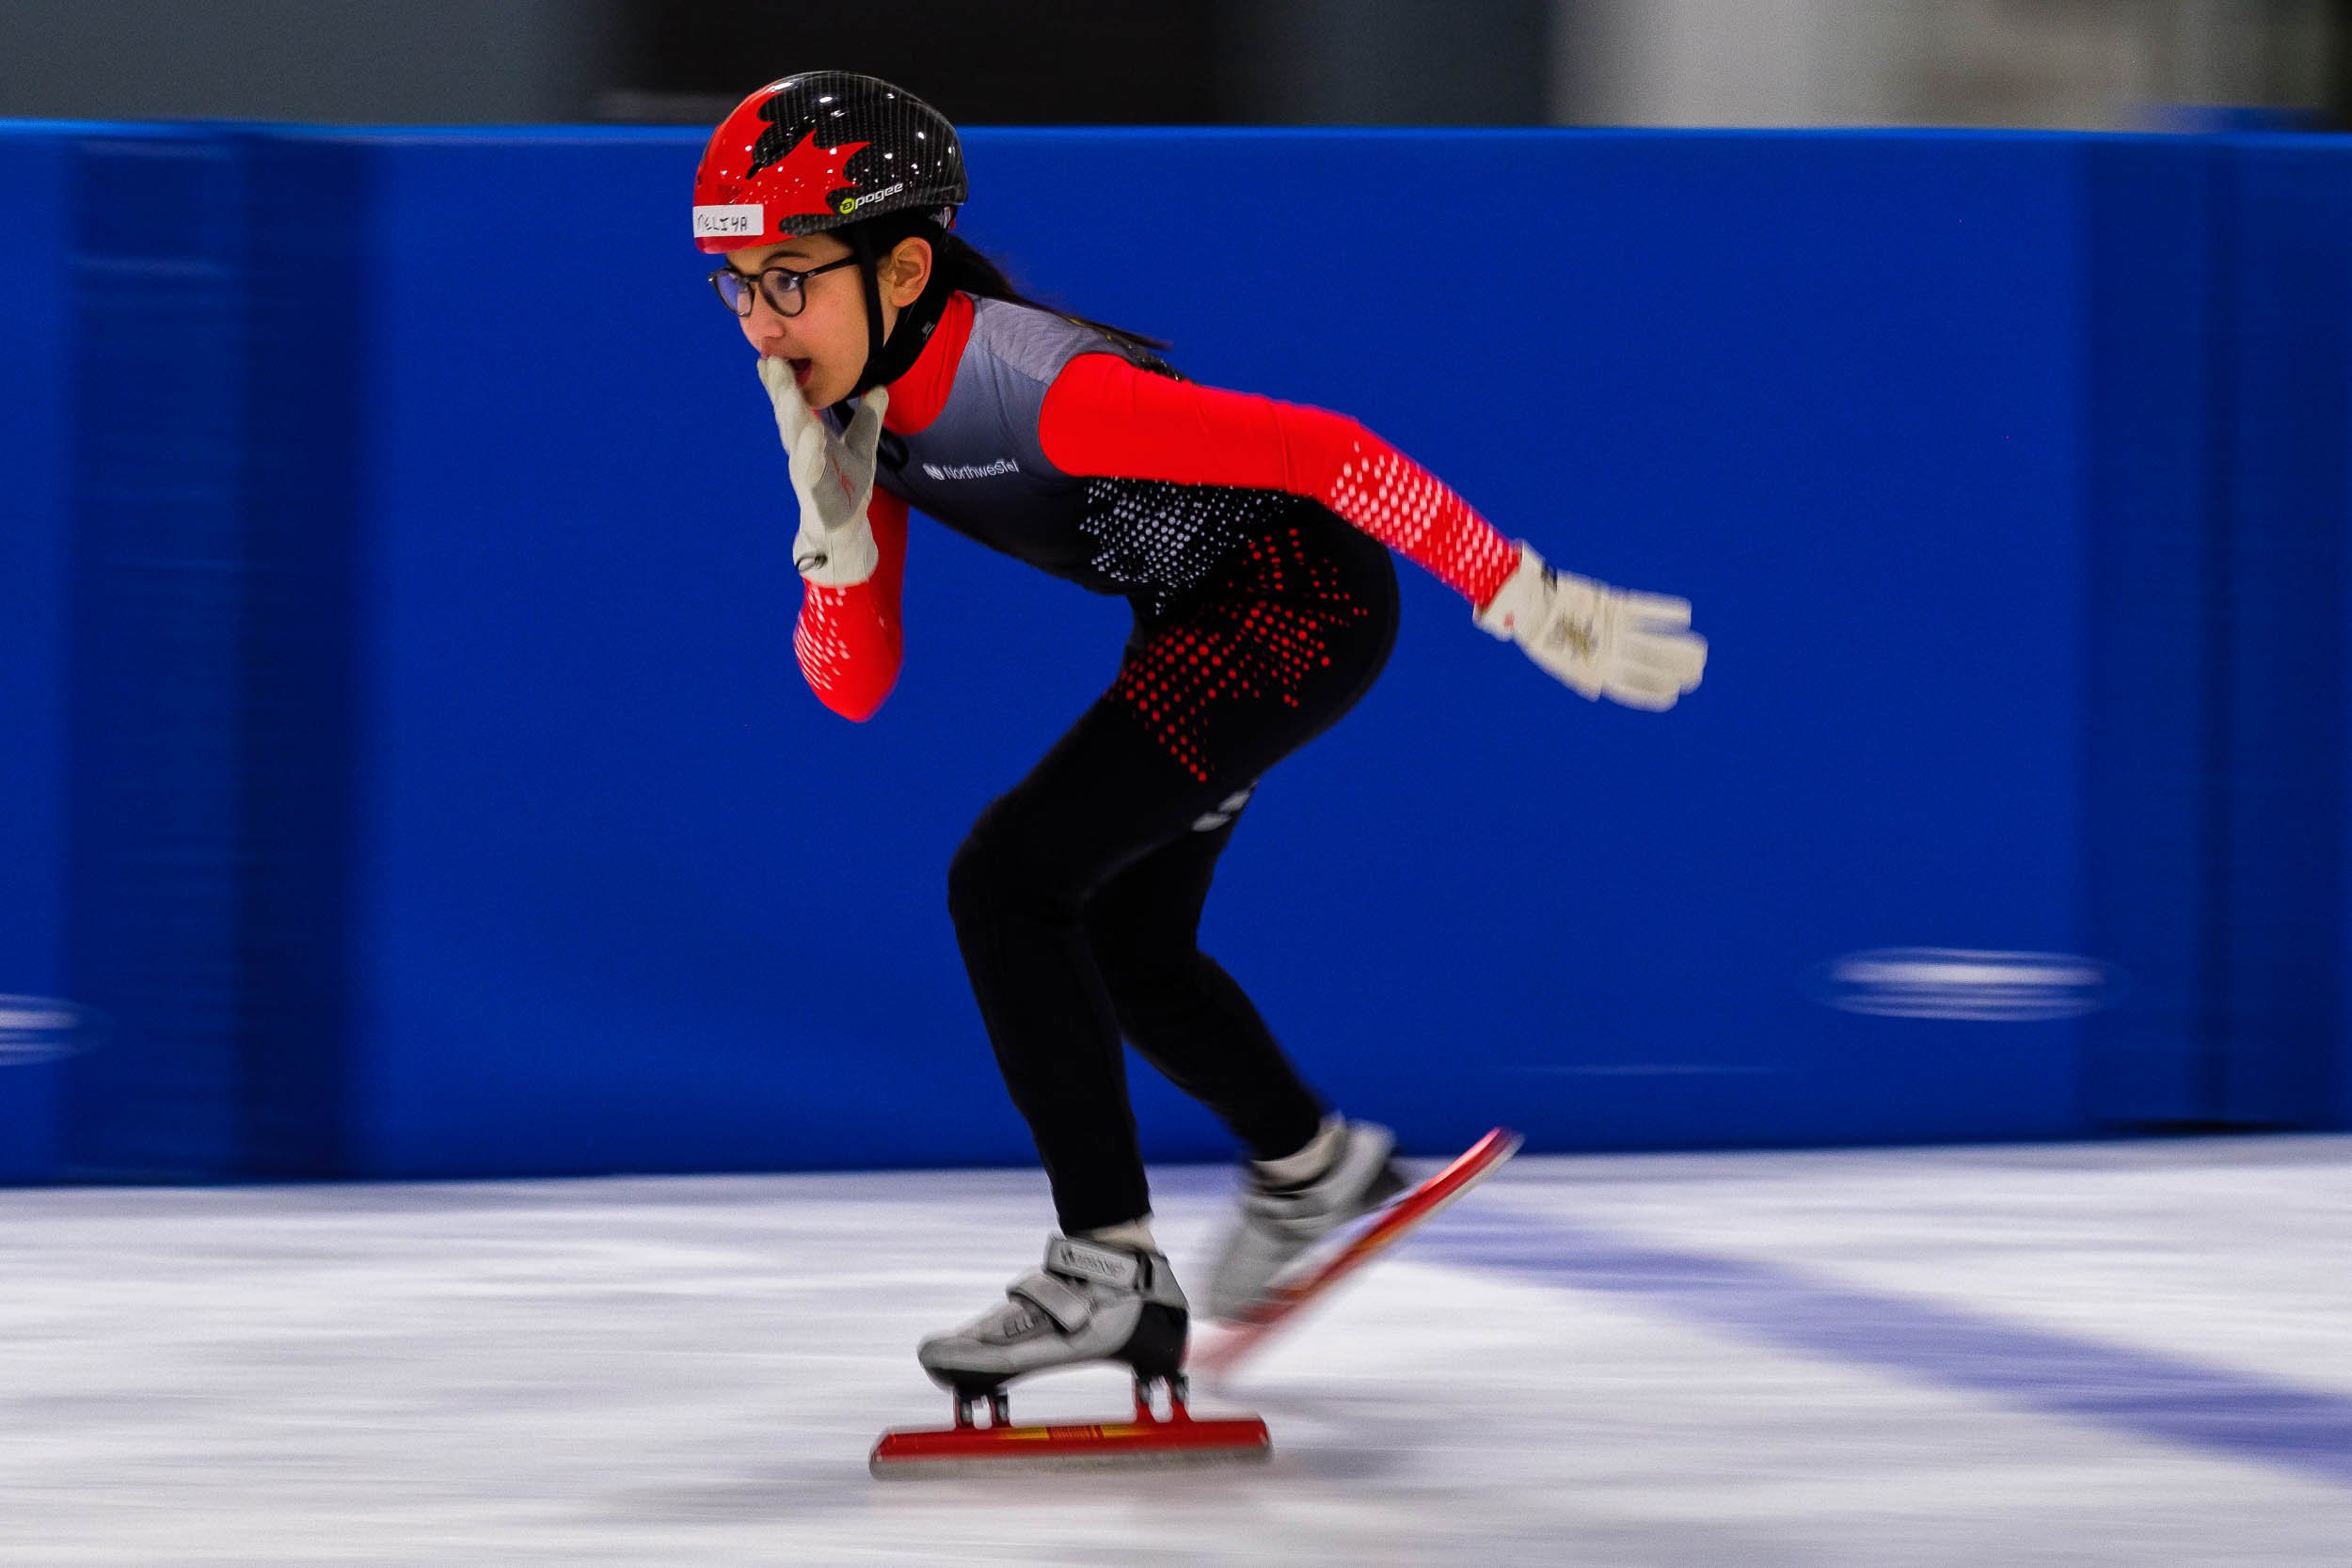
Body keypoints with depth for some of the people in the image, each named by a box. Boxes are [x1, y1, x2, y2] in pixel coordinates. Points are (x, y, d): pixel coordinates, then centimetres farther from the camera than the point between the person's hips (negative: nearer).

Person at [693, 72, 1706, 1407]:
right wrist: (835, 521, -21)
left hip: (1305, 603, -9)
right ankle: (1311, 1165, 49)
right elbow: (855, 686, -2)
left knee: (1007, 881, -18)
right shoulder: (855, 410, -6)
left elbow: (1321, 449, -32)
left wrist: (1532, 601, -32)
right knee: (1119, 941, 22)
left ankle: (1112, 1272, -10)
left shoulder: (1036, 388, -32)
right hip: (1199, 618, 9)